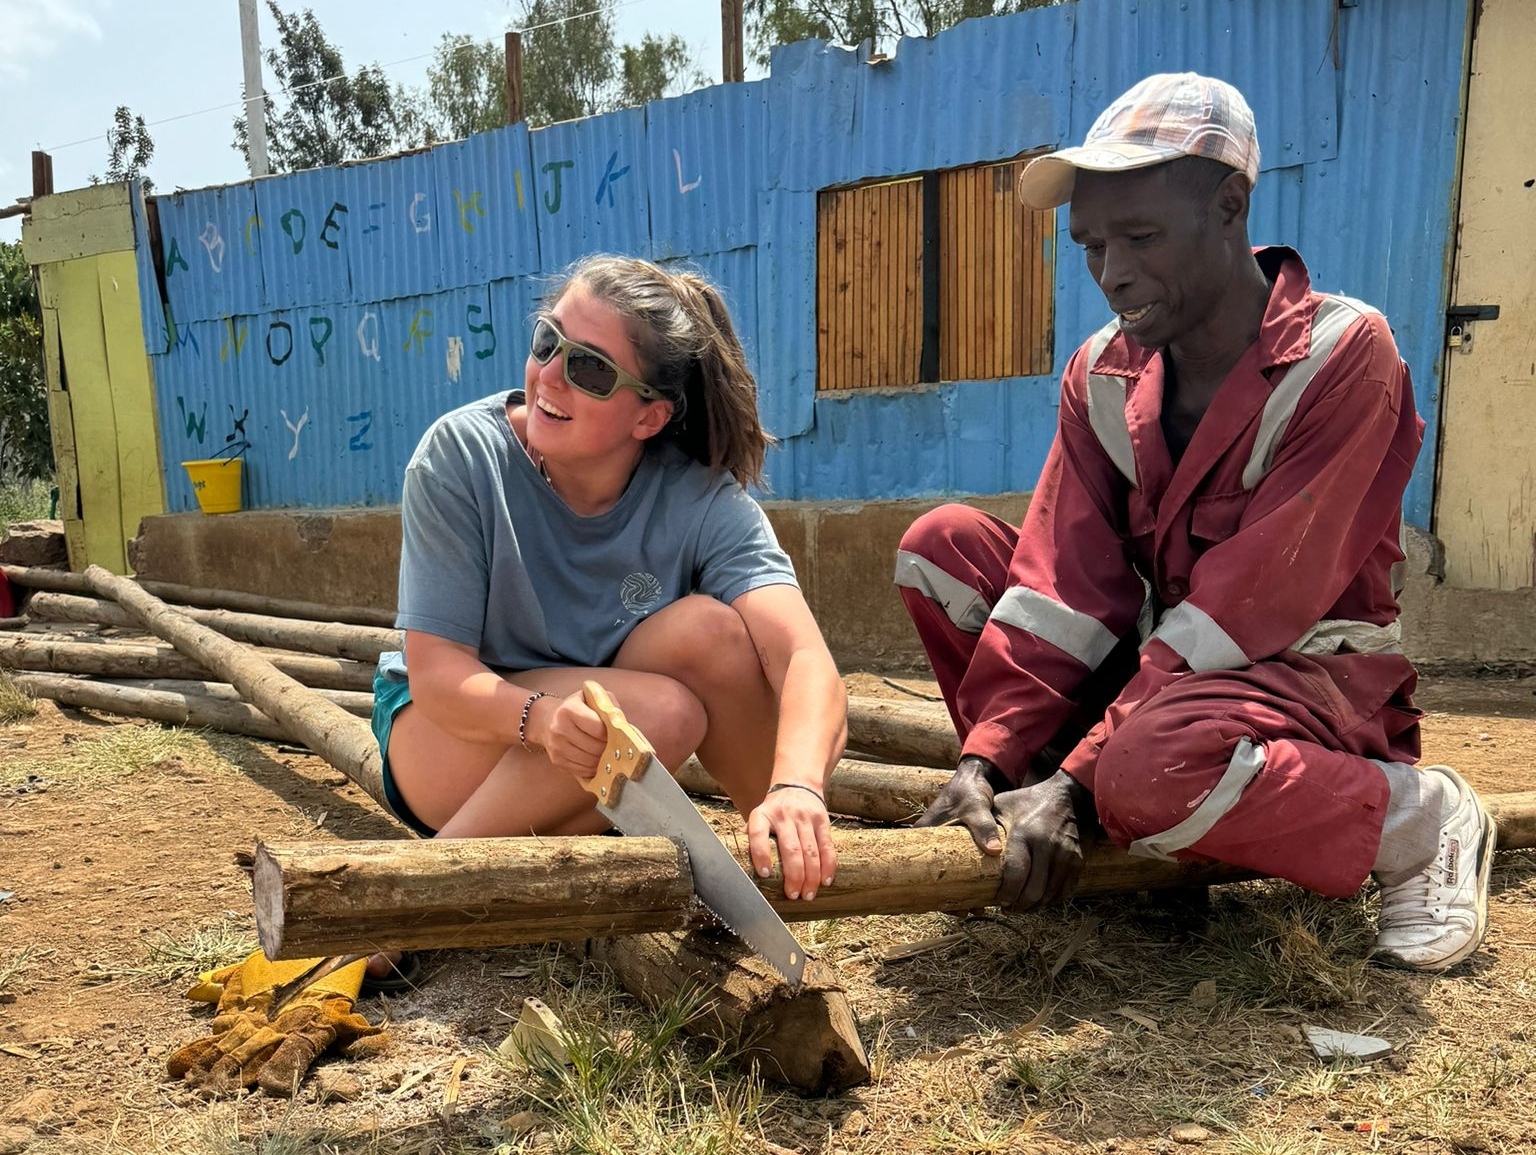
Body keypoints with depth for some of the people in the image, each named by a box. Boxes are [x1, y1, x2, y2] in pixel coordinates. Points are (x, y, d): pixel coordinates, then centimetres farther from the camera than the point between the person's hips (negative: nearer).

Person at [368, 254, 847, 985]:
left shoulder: (704, 500, -19)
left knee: (707, 629, -28)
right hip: (452, 731, -2)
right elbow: (435, 673, -22)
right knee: (663, 711, -31)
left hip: (604, 759, 2)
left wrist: (798, 789, -51)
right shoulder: (461, 454, -20)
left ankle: (782, 850, -8)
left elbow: (806, 659, -32)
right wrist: (540, 715, -43)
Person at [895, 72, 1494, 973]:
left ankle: (1416, 819, -8)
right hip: (1151, 660, 6)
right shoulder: (1103, 372, 0)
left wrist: (1076, 779, -28)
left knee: (1150, 763, -39)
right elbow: (1066, 582, -9)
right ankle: (1073, 827, -5)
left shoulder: (1344, 353, -16)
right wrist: (991, 755, -22)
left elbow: (1253, 601, -24)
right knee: (945, 541, -10)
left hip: (1310, 674, -5)